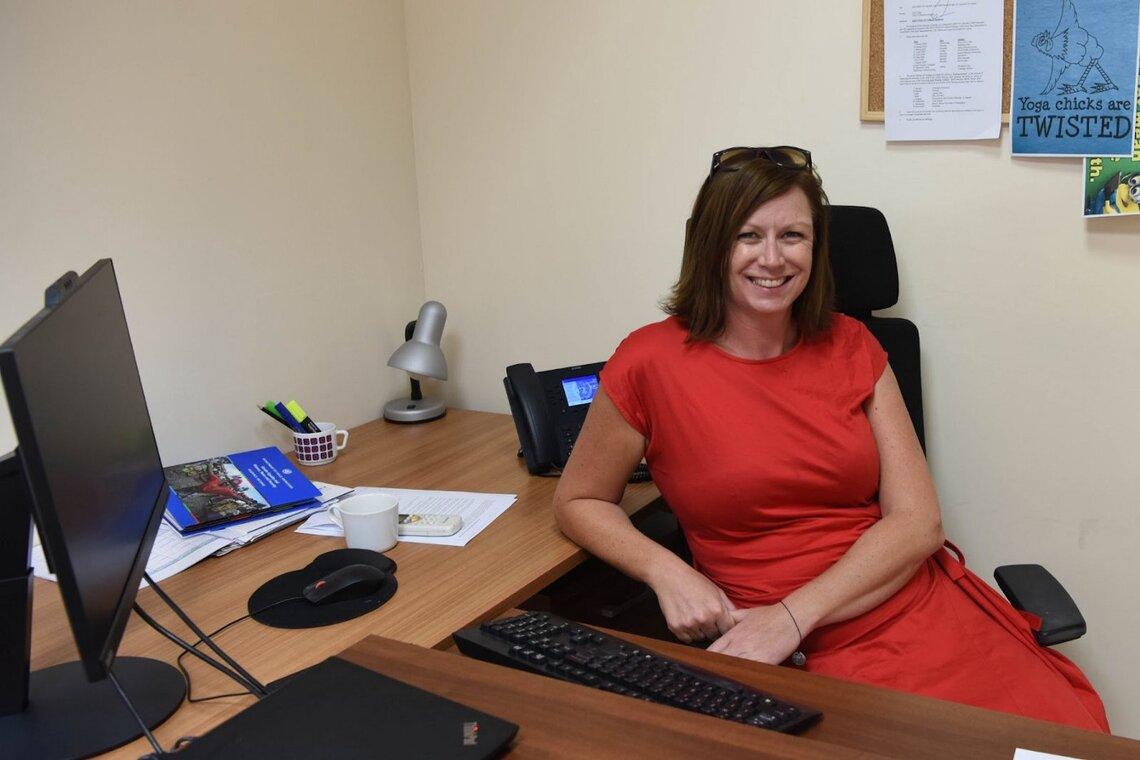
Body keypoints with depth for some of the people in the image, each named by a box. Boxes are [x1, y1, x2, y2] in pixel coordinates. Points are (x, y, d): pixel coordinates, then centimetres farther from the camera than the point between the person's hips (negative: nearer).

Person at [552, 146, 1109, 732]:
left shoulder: (851, 347, 7)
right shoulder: (651, 364, -5)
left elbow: (917, 522, 1)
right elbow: (577, 502, 8)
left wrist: (790, 616, -14)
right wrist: (663, 570, -12)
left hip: (927, 608, 4)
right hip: (810, 660, -4)